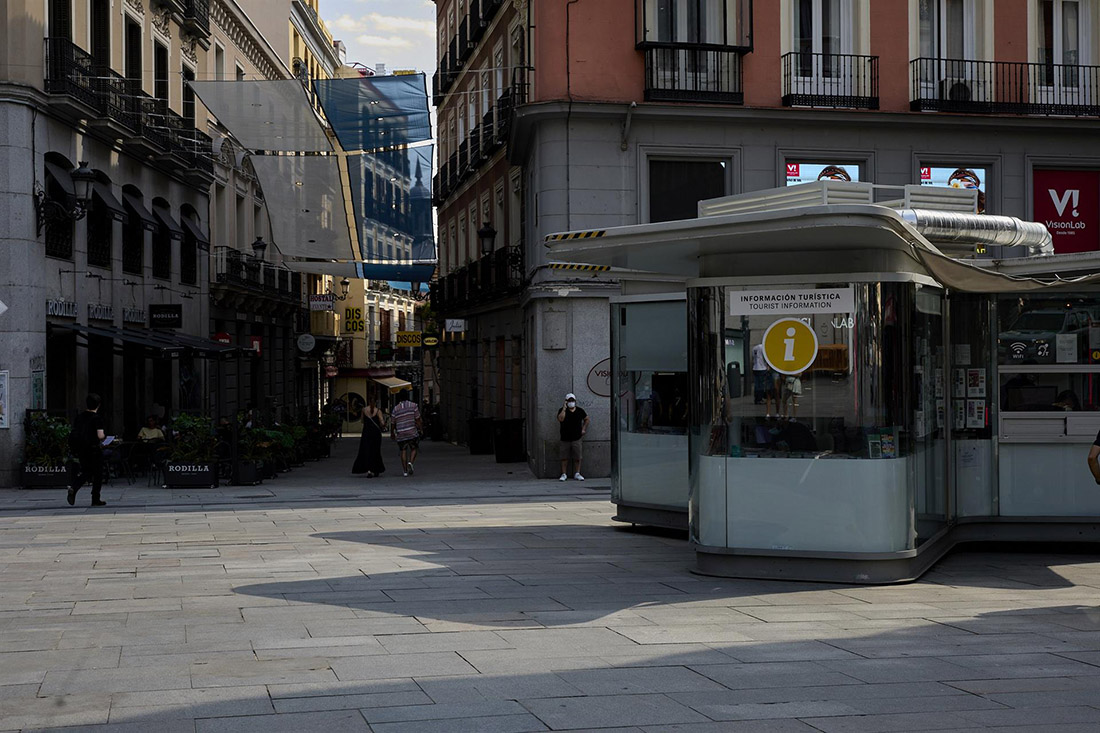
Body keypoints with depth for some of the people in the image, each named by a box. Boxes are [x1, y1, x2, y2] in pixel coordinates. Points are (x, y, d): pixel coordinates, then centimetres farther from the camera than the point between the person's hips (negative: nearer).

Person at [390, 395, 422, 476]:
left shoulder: (395, 408, 5)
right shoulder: (413, 405, -1)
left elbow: (392, 423, 10)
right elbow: (418, 419, -3)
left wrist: (392, 433, 23)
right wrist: (421, 428, 9)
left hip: (400, 434, 1)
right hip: (412, 433, -1)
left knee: (403, 451, 8)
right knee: (413, 449, 14)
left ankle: (405, 470, 1)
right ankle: (410, 462, -12)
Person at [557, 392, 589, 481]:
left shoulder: (580, 411, 7)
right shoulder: (562, 410, 1)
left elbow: (586, 419, 22)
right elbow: (560, 419, -19)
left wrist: (584, 429, 12)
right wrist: (564, 408, -16)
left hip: (577, 438, 1)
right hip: (565, 438, -1)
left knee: (577, 457, 2)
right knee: (564, 457, 2)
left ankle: (577, 474, 11)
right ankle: (564, 474, 9)